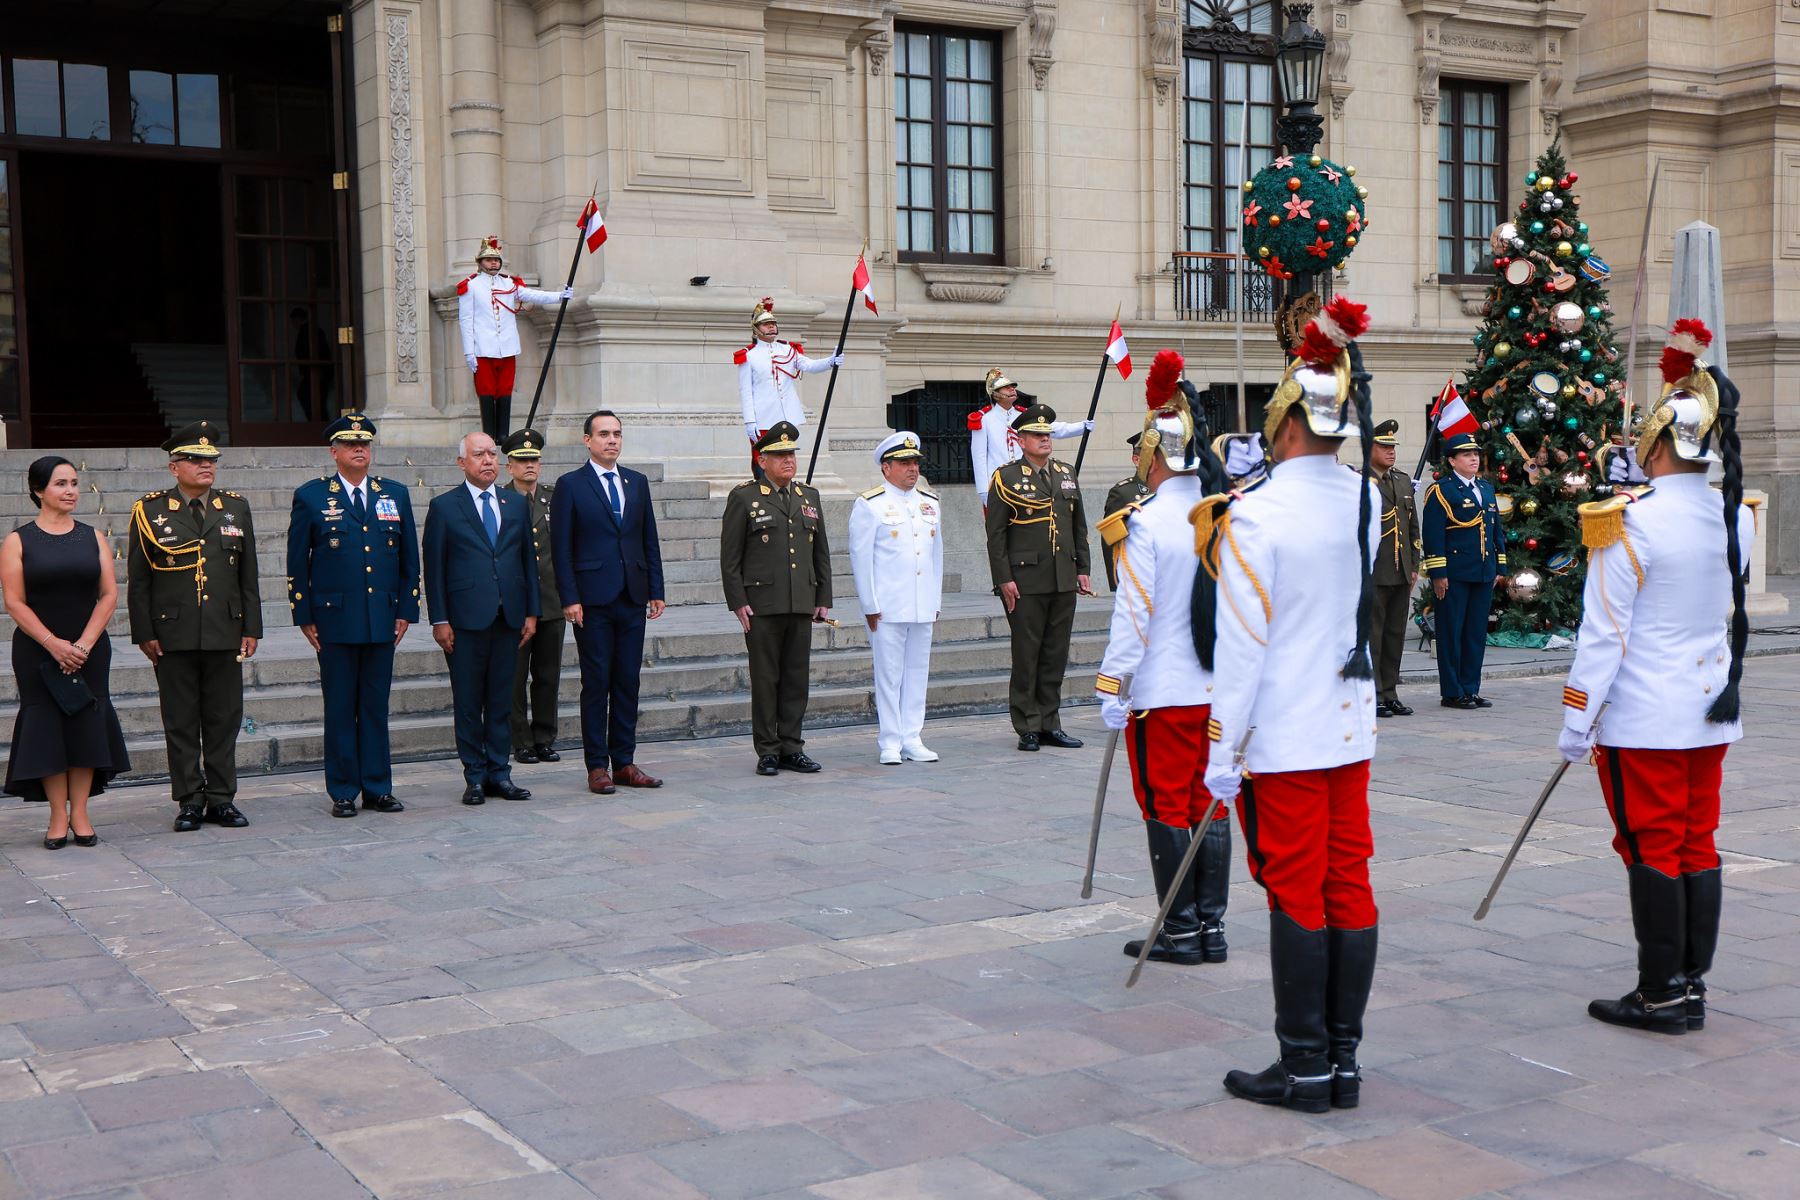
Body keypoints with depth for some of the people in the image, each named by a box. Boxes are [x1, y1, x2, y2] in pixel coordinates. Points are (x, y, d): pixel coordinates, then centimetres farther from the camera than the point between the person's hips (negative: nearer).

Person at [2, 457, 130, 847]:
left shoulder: (94, 538, 5)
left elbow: (109, 595, 0)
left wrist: (83, 645, -11)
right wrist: (55, 645, -14)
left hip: (90, 650, 2)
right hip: (37, 652, -2)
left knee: (86, 727, 1)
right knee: (46, 730, -1)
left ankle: (80, 815, 8)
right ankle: (58, 817, 5)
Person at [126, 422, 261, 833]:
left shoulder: (236, 508, 10)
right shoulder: (150, 511, 2)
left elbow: (248, 575, 11)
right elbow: (137, 580, 2)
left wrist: (251, 628, 5)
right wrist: (145, 634, -4)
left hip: (225, 635, 2)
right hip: (173, 636, -2)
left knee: (224, 720, 6)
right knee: (181, 722, 3)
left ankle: (222, 799, 14)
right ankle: (190, 801, 11)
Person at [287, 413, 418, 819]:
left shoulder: (396, 495, 10)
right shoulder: (310, 496, 2)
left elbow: (409, 558, 12)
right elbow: (297, 562, 2)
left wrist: (406, 611, 6)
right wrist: (305, 617, -3)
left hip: (383, 620, 3)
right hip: (335, 620, -2)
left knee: (376, 708, 7)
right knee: (340, 709, 3)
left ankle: (377, 788, 14)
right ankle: (343, 792, 10)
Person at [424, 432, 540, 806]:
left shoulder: (516, 503, 12)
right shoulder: (444, 507, 1)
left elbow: (528, 560, 13)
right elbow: (434, 567, -1)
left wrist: (531, 612, 7)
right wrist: (439, 620, -7)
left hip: (509, 618, 3)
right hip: (466, 618, -3)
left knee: (502, 699, 8)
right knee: (468, 702, 2)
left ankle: (499, 772, 15)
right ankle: (475, 776, 9)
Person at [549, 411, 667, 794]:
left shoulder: (637, 483, 13)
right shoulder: (570, 485, 0)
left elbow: (650, 541, 14)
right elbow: (561, 548, -3)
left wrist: (656, 590, 7)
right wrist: (570, 598, -11)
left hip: (632, 598, 4)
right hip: (593, 601, -4)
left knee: (628, 682, 7)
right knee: (596, 683, -1)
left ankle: (624, 763, 13)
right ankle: (597, 766, 6)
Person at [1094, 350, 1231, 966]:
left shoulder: (1143, 522, -13)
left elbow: (1133, 611, -17)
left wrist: (1112, 684, -12)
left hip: (1161, 691, -6)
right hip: (1221, 686, 6)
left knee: (1166, 809, 3)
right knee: (1210, 805, 11)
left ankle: (1180, 932, 9)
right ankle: (1211, 928, 17)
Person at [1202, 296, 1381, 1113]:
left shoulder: (1254, 516, -18)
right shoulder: (1367, 501, 2)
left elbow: (1241, 646, -18)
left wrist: (1224, 751, -10)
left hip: (1281, 739, -6)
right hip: (1351, 726, 6)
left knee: (1296, 895, 1)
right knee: (1349, 888, 10)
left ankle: (1305, 1069, 9)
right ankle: (1344, 1061, 19)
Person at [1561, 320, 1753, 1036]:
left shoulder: (1628, 521, -17)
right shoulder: (1735, 517, 3)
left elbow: (1603, 633, -16)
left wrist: (1577, 722, -9)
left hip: (1643, 721, -6)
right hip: (1712, 713, 6)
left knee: (1652, 849, 1)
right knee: (1698, 845, 12)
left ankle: (1661, 995, 8)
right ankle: (1693, 987, 19)